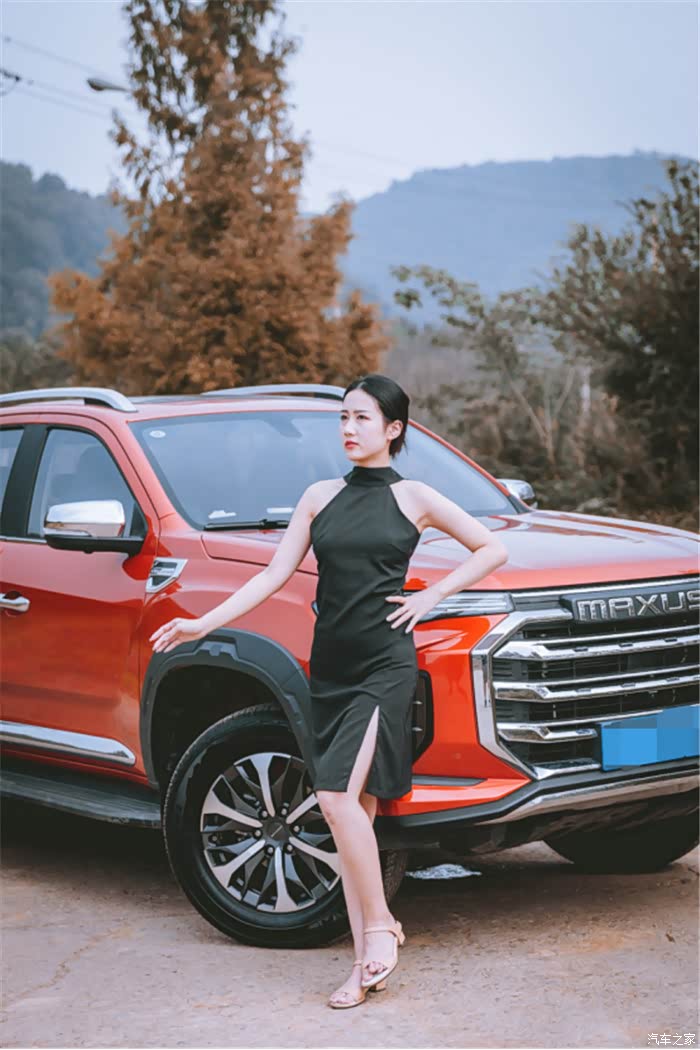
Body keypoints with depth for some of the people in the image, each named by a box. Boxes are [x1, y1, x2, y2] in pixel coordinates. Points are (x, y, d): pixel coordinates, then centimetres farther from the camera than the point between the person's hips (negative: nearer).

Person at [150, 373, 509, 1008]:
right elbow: (274, 576, 9)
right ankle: (368, 958, 9)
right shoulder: (320, 498, 12)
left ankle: (379, 925, -2)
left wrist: (429, 597, -1)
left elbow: (492, 549, 7)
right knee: (352, 809, 4)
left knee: (339, 796, -19)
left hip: (385, 663, -4)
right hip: (330, 665, 4)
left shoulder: (412, 497, 2)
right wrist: (204, 624, 1)